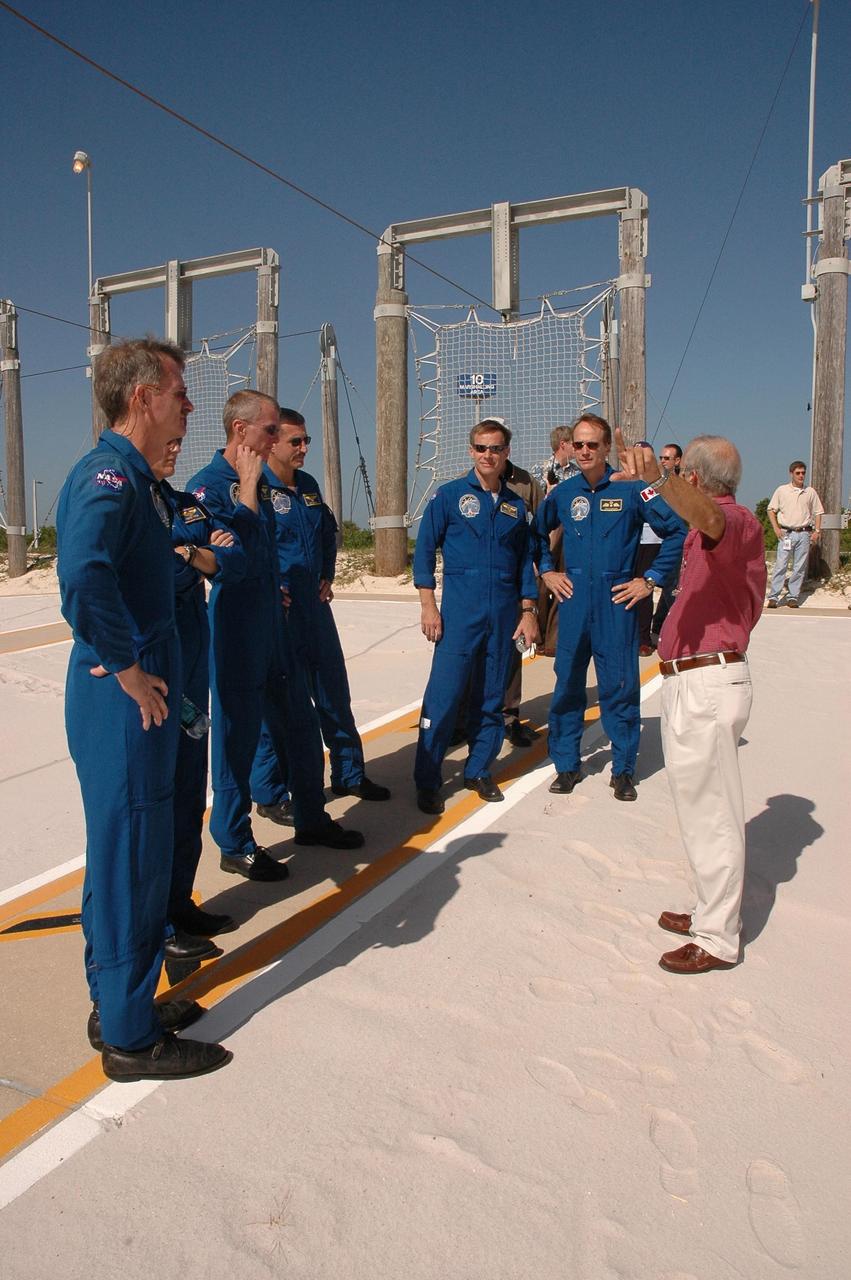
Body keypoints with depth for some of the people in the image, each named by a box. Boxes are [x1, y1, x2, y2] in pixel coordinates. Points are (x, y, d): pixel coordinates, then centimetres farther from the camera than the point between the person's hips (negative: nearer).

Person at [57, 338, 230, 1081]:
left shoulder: (135, 478, 14)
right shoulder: (109, 474, -17)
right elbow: (83, 574, -34)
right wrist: (126, 670, -25)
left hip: (144, 704, 10)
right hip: (126, 707, -10)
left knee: (129, 855, 19)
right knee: (130, 860, 2)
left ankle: (120, 1004, 36)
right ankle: (131, 1038, 18)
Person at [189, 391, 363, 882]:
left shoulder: (263, 484, 12)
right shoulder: (208, 485, -12)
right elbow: (233, 550, -25)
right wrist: (247, 486, -18)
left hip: (276, 627, 8)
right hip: (235, 634, -8)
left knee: (301, 726, 15)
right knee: (238, 736, 2)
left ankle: (312, 819, 32)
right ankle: (236, 846, 16)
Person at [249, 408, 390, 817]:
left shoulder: (308, 485, 11)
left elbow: (329, 531, 24)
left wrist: (327, 576, 14)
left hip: (315, 607, 8)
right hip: (276, 612, -7)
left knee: (334, 692, 16)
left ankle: (349, 774, 32)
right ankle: (270, 795, 16)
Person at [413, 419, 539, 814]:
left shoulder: (515, 504, 12)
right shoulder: (449, 495, 1)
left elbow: (526, 559, 15)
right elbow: (425, 549, -1)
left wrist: (528, 610, 9)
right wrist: (428, 604, -7)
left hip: (503, 614, 4)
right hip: (460, 613, -4)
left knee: (491, 697, 9)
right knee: (443, 695, -7)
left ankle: (479, 770, 23)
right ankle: (427, 781, 2)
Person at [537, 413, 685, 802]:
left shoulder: (629, 489, -5)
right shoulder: (563, 493, 7)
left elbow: (676, 530, -3)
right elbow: (537, 533, 24)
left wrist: (650, 580, -4)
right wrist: (547, 572, 12)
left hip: (617, 600, -3)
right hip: (573, 600, 3)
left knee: (620, 687, 3)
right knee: (567, 683, 8)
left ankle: (623, 770, 17)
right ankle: (566, 765, 22)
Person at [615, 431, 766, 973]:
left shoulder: (738, 520, -16)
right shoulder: (716, 527, 16)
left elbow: (705, 514, -42)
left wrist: (660, 479, -58)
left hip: (708, 683, -11)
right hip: (694, 684, 11)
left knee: (710, 811, -2)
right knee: (706, 806, 20)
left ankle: (718, 940, 11)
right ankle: (715, 912, 35)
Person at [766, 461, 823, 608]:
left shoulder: (810, 492, 10)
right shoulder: (781, 490, 4)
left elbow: (818, 512, 14)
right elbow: (771, 510, 6)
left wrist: (817, 531, 4)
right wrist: (776, 528, -4)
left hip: (804, 534, 2)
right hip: (786, 533, -2)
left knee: (799, 567, 2)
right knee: (780, 565, -9)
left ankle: (792, 597, 9)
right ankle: (773, 597, -8)